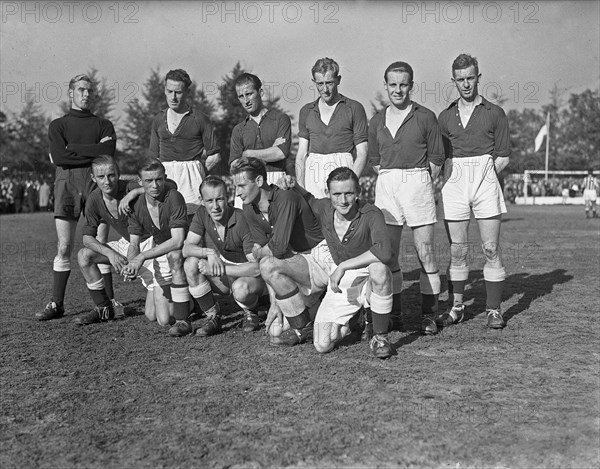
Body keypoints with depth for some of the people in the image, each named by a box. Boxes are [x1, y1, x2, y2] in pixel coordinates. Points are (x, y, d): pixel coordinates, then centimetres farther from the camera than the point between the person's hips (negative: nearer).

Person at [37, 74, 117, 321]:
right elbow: (59, 157, -3)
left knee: (100, 245, -4)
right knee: (64, 246, -3)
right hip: (67, 183, 0)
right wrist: (93, 149, -4)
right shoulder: (58, 125, 15)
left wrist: (72, 150, -4)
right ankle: (56, 303, 3)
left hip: (96, 182, 0)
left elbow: (107, 153, -3)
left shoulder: (104, 125, 17)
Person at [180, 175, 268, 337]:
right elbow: (186, 249, -12)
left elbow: (259, 266, -28)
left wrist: (220, 269, -32)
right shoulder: (202, 215, -7)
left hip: (251, 276, -5)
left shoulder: (242, 220, -24)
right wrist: (210, 252, -32)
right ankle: (213, 316, -5)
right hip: (225, 277, 5)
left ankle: (251, 313, 0)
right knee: (191, 263, -19)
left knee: (240, 288, -38)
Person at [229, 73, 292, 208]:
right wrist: (271, 151, -2)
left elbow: (282, 153, -7)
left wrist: (248, 154, 3)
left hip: (275, 183, -2)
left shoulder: (281, 118, 7)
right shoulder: (238, 130, 16)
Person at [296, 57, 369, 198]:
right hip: (313, 178, 3)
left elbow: (361, 154, 1)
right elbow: (301, 154, 13)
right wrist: (300, 189, 1)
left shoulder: (354, 108, 5)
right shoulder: (306, 111, 16)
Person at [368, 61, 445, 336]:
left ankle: (429, 314, 5)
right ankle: (392, 311, 14)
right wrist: (390, 180, 11)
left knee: (424, 251, -3)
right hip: (385, 185, 4)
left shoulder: (425, 117, 1)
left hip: (418, 182, -3)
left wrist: (418, 184, 4)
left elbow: (436, 159, 4)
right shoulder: (377, 121, 12)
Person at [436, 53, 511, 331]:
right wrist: (451, 182, 2)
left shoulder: (494, 113, 5)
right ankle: (456, 307, 11)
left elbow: (503, 157, 4)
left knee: (491, 249, -4)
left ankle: (494, 309, 3)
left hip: (486, 181, -2)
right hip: (454, 184, 2)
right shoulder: (445, 117, 13)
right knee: (457, 250, 3)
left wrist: (481, 177, -4)